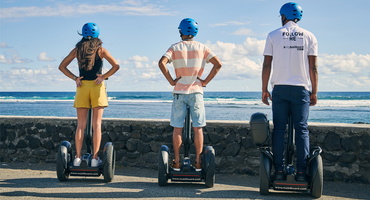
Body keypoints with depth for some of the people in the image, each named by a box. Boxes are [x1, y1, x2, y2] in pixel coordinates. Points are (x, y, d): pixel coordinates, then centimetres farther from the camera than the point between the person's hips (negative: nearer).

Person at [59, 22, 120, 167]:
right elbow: (116, 66, -11)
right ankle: (95, 158, -1)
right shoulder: (100, 49, 0)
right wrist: (104, 77, -5)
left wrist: (75, 78, 2)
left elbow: (62, 66, 8)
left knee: (80, 125, 6)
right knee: (96, 125, 0)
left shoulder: (77, 49, 7)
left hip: (82, 86, 2)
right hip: (97, 86, -2)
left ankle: (78, 157, 3)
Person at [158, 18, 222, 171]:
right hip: (196, 91, 0)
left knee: (177, 128, 5)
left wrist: (171, 81, -6)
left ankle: (176, 162, 6)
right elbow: (218, 64, -4)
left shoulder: (175, 48, 2)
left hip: (179, 92, 0)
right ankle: (198, 162, 5)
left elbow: (162, 63, -14)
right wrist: (206, 81, 0)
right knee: (198, 128, 5)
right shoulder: (201, 48, 4)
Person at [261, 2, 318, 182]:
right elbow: (313, 67, 3)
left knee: (279, 129, 3)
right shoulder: (309, 36, 6)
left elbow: (267, 65, 1)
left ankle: (279, 170, 0)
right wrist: (314, 92, 8)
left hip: (280, 88, 0)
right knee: (301, 128, 1)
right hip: (301, 88, 0)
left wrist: (264, 90, 7)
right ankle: (301, 171, -3)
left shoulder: (273, 35, 5)